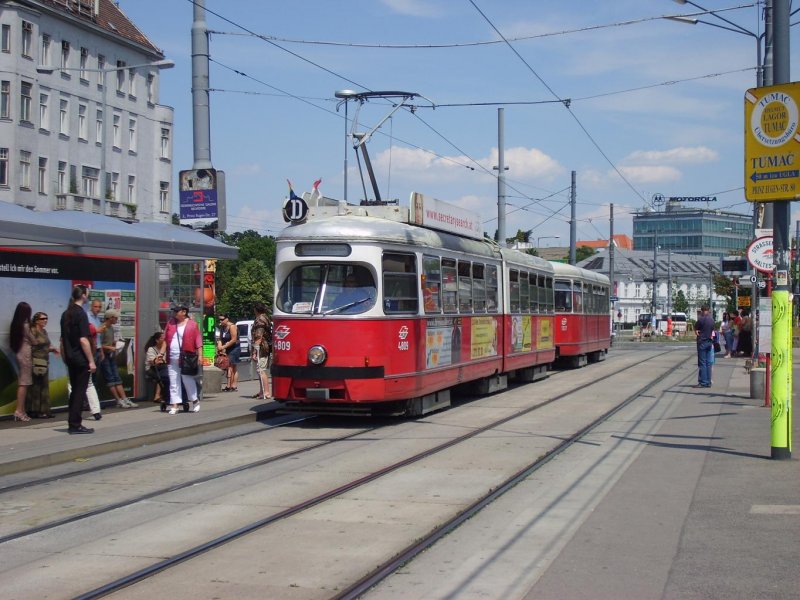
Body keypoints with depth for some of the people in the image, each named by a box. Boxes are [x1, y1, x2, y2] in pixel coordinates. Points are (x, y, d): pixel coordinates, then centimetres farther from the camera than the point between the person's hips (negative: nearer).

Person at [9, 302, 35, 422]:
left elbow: (10, 338, 13)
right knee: (24, 383, -6)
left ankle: (21, 410, 9)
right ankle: (19, 411, -9)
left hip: (19, 353, 8)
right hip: (26, 354, -8)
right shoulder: (26, 325, -14)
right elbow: (33, 341, -5)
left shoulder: (15, 324, 7)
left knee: (21, 382, 9)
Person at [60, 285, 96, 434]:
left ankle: (72, 423, 16)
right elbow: (83, 339, -20)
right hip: (81, 359, -8)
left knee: (74, 390, 14)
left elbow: (63, 339, 16)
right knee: (80, 391, -3)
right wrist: (91, 361, -18)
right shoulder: (81, 314, -14)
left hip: (70, 358, 8)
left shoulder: (66, 314, 11)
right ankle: (75, 425, -2)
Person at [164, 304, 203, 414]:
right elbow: (165, 339, 13)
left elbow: (198, 341, -3)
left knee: (188, 380, 3)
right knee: (173, 382, 5)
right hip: (172, 359, 4)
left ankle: (195, 401, 22)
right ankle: (174, 406, 8)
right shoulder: (170, 323, 10)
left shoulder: (192, 325, -2)